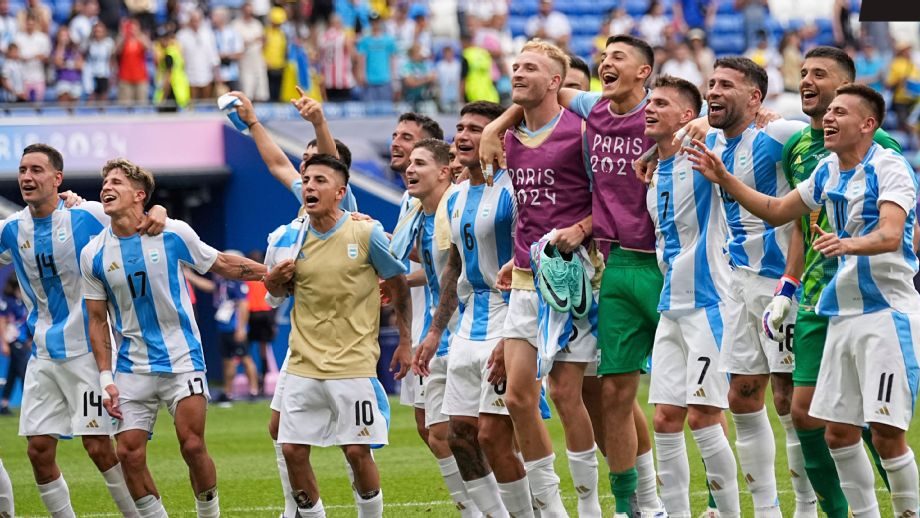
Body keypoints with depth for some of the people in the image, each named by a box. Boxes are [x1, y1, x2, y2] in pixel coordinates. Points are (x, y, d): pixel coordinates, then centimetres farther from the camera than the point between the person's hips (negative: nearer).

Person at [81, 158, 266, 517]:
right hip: (132, 367, 2)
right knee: (129, 453, -7)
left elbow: (223, 265, 8)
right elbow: (98, 321, 6)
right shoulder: (93, 255, 0)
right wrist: (105, 377, -1)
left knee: (192, 446, -11)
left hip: (182, 359, -2)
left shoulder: (173, 234, -6)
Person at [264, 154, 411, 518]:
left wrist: (404, 342, 4)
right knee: (292, 450, -1)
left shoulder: (366, 233, -8)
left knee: (357, 451, -4)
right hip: (303, 365, 4)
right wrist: (274, 280, -8)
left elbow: (399, 285, 4)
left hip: (353, 363, -4)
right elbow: (279, 292, 16)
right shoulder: (292, 236, 2)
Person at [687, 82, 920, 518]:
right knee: (838, 431, 7)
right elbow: (778, 211, 23)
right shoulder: (827, 171, 11)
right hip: (843, 314, 8)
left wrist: (848, 243, -47)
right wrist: (724, 180, 14)